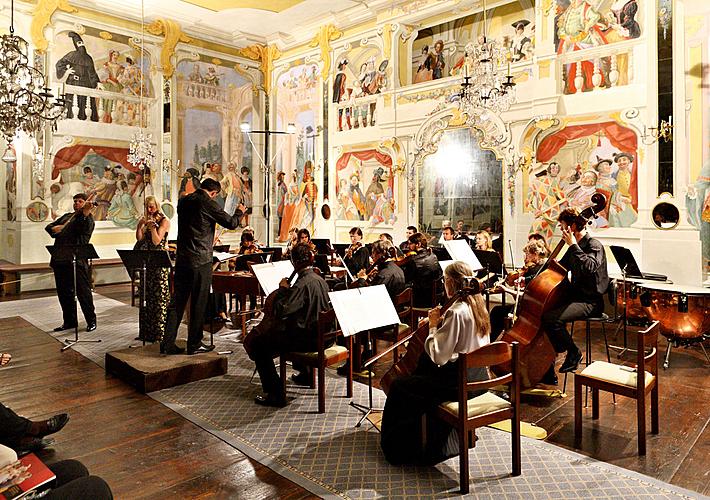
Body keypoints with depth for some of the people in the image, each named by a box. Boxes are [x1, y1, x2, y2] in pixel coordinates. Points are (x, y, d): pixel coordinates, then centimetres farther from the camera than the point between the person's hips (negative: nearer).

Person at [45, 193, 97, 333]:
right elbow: (48, 227, 21)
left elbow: (84, 229, -20)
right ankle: (70, 321, 24)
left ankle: (91, 321, 7)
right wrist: (55, 228, -2)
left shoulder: (87, 218, 1)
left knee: (83, 292, -4)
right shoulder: (66, 216, 23)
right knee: (64, 292, 12)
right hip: (59, 260, 7)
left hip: (77, 260, -7)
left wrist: (85, 213, -34)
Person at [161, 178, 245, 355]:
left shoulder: (183, 201, 9)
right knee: (198, 304, 4)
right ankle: (194, 344, 12)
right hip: (201, 261, -6)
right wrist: (239, 212, 13)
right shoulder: (208, 203, -11)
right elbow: (231, 223, -6)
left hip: (182, 259, 7)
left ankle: (168, 343, 14)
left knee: (177, 301, 10)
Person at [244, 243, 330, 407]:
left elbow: (280, 310, -24)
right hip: (319, 335, 10)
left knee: (258, 344, -3)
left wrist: (282, 289, -10)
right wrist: (288, 290, 14)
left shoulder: (303, 284, -22)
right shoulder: (320, 280, 6)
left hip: (306, 338, -10)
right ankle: (305, 374, 40)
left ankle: (275, 395, -3)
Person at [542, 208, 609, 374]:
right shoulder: (575, 247, 14)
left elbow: (589, 267, -34)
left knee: (551, 317, -29)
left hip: (590, 301, -9)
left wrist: (573, 245, -27)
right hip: (575, 296, 9)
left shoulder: (594, 245, -13)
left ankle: (574, 352, -3)